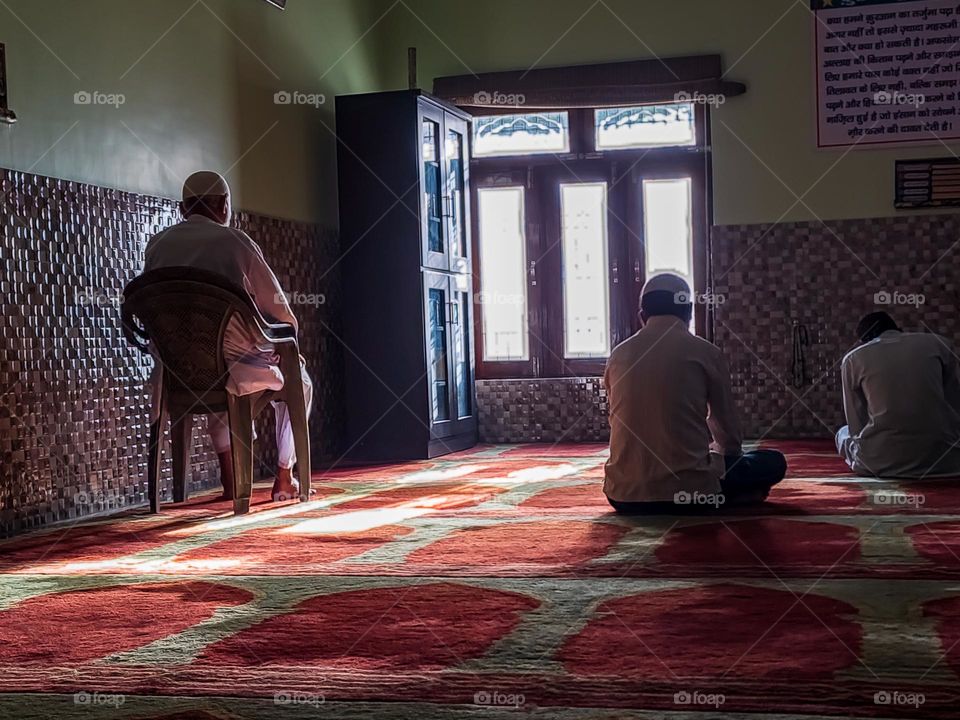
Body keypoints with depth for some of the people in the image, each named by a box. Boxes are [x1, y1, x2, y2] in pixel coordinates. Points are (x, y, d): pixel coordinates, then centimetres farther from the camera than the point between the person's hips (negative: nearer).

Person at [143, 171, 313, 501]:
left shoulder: (157, 244, 8)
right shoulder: (235, 241, -3)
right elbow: (283, 316, -1)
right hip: (234, 366, -4)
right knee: (297, 381, 27)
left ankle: (230, 478, 36)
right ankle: (284, 479, 25)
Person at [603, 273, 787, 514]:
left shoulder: (619, 356, 10)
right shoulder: (705, 353, 2)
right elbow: (728, 432, 12)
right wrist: (715, 457, 35)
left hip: (625, 495, 3)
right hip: (689, 491, -3)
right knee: (773, 462, 19)